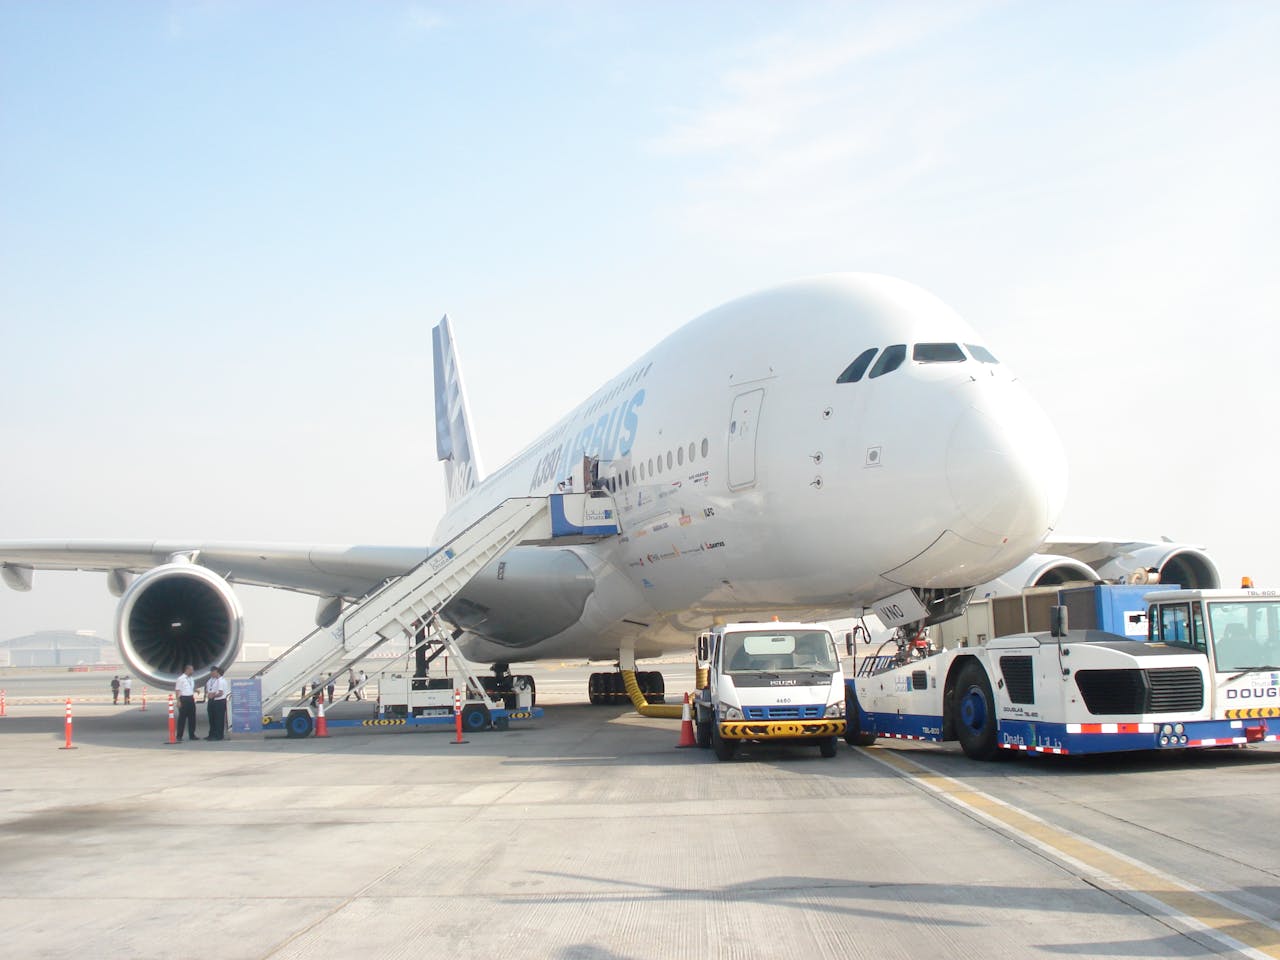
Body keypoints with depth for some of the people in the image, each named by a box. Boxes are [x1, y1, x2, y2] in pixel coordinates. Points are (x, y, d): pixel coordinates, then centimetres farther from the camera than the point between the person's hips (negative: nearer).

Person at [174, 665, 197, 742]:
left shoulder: (191, 679, 13)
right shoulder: (181, 679, -9)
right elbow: (177, 690, -11)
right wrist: (178, 701, -16)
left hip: (191, 699, 7)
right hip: (184, 699, -7)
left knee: (192, 718, 8)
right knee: (182, 718, -3)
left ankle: (192, 735, 16)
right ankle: (179, 736, 3)